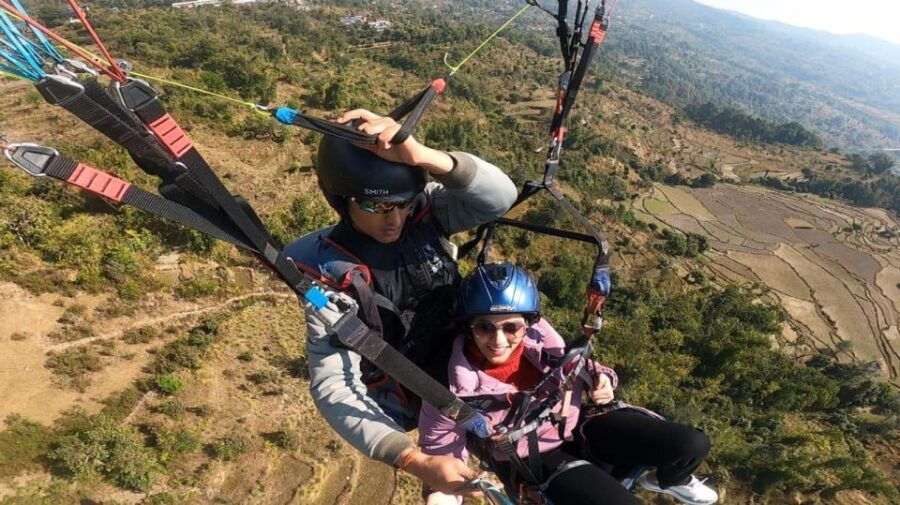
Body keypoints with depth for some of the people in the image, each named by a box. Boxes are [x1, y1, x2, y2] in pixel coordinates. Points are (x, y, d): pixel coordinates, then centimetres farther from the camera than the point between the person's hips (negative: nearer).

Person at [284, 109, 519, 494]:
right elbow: (334, 387, -27)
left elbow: (501, 197, -31)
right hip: (415, 397, -4)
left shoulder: (426, 211, -16)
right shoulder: (332, 275, -25)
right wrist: (415, 461, -38)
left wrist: (422, 156, -48)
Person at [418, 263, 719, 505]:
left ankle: (669, 480, 37)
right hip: (536, 461, -3)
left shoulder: (539, 339, -20)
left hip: (578, 426, 4)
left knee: (692, 446, 0)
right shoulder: (452, 390, -29)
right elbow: (440, 448, -11)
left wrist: (599, 380, -15)